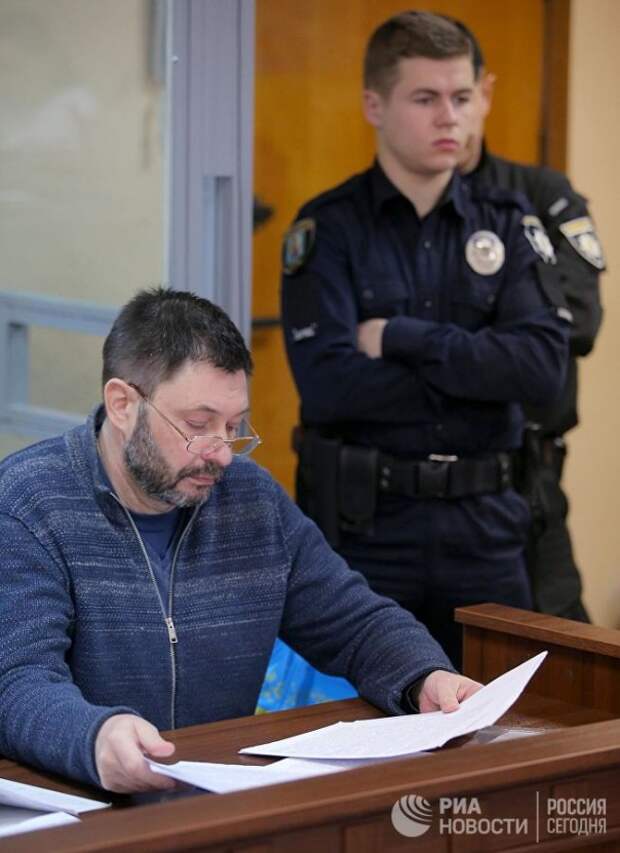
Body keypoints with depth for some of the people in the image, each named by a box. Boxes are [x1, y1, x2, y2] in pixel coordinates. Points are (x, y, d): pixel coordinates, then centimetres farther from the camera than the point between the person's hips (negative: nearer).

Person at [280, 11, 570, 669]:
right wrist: (483, 373, -11)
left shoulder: (508, 226, 5)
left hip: (483, 523, 3)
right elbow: (327, 384, -17)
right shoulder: (329, 229, -3)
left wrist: (403, 338, -14)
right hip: (361, 523, -2)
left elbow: (545, 366, -10)